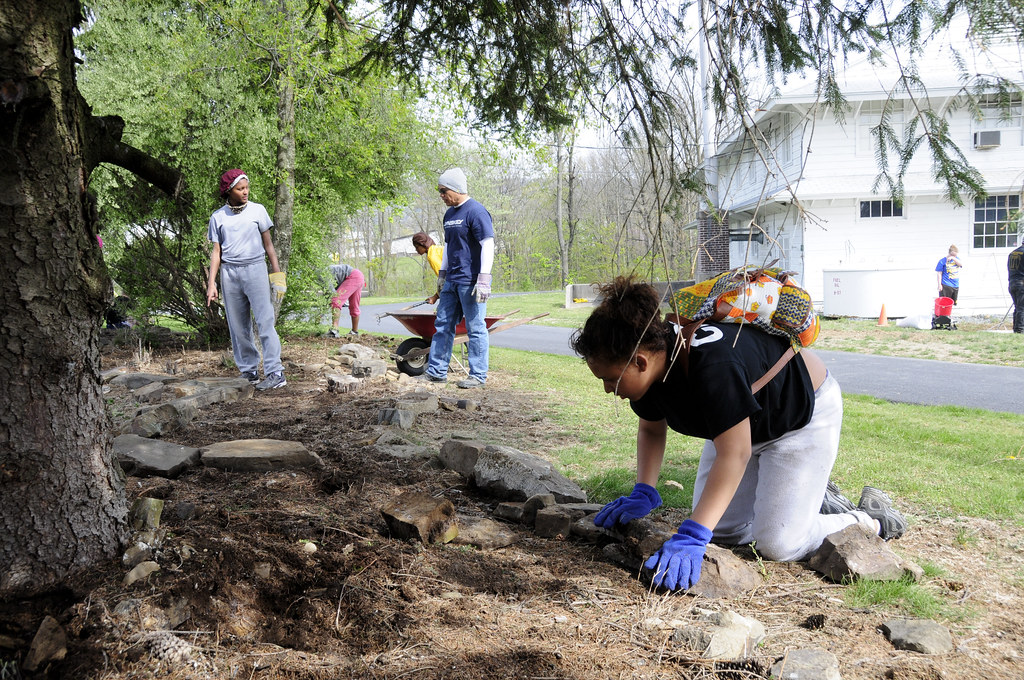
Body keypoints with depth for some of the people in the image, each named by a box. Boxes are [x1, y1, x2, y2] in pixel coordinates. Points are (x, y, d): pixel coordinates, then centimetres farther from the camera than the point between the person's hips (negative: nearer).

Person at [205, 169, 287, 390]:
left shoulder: (257, 210, 5)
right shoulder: (218, 217, 8)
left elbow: (268, 244, 9)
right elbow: (216, 252, 8)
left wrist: (277, 273, 4)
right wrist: (211, 284, 2)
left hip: (255, 270, -2)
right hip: (230, 273, 2)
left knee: (265, 321, -10)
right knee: (238, 327, 4)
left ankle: (275, 373, -11)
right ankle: (249, 372, 13)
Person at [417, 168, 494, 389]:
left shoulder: (475, 211, -12)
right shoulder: (449, 214, 16)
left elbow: (488, 246, -16)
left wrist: (483, 280, -20)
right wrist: (442, 274, 23)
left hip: (471, 282, -9)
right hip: (451, 280, 9)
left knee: (475, 328, -3)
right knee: (442, 325, 10)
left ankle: (478, 375, 5)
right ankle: (436, 371, 17)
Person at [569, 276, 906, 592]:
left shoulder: (714, 366, -43)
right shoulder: (654, 355, -17)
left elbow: (734, 454, -41)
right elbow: (651, 430, 0)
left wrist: (692, 536, -46)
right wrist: (644, 494, -13)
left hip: (805, 415, -8)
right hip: (743, 421, 8)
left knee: (777, 545, -14)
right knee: (721, 531, 5)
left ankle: (870, 519, 12)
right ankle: (816, 499, 26)